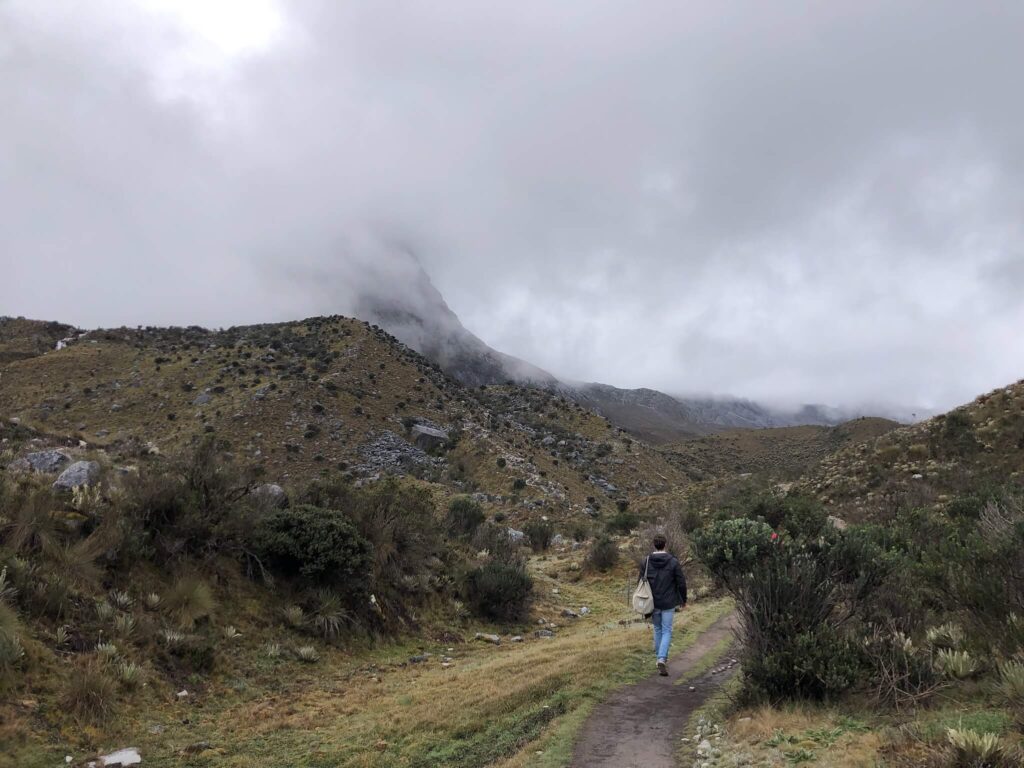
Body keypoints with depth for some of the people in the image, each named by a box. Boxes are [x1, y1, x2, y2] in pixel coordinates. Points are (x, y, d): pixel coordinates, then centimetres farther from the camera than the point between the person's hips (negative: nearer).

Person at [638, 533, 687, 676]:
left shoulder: (645, 562, -3)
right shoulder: (673, 562, -8)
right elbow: (681, 583, -5)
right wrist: (683, 600, 9)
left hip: (653, 604, 2)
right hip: (668, 604, -2)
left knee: (657, 630, 19)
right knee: (667, 631, 4)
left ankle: (660, 658, 26)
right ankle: (662, 659, -13)